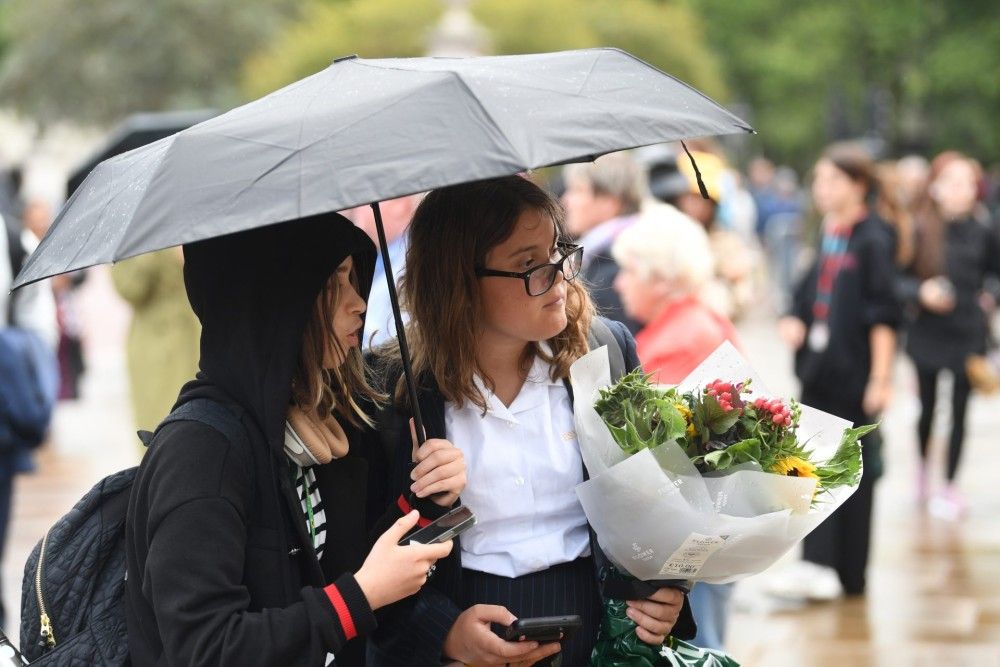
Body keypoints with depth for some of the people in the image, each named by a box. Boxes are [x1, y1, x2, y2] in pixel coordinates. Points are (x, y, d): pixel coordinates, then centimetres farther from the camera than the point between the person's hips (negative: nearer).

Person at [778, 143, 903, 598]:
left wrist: (881, 377, -16)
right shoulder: (823, 238, 11)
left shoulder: (872, 240, -10)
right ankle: (820, 566, 5)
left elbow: (885, 315, -13)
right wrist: (792, 321, -1)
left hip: (854, 374, -7)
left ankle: (849, 575, 5)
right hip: (818, 371, 7)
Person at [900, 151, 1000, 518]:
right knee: (927, 407, 13)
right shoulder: (919, 230, -9)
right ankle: (923, 467, 38)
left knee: (959, 411, 4)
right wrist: (920, 291, -20)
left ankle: (949, 485, 16)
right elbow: (895, 280, -3)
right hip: (927, 333, 0)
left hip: (968, 335, 0)